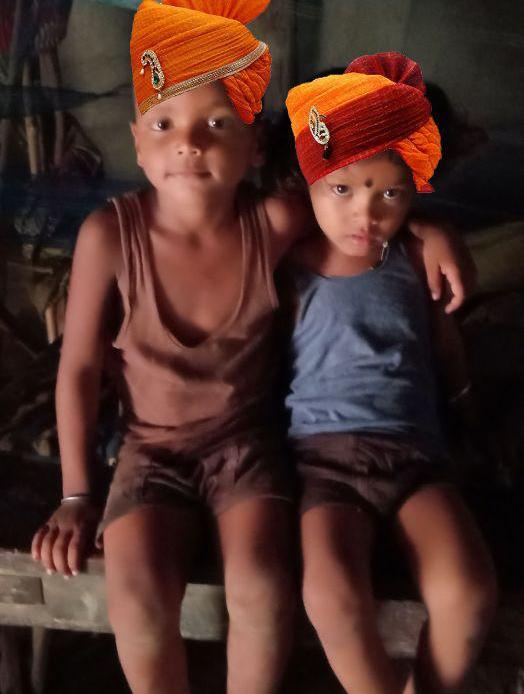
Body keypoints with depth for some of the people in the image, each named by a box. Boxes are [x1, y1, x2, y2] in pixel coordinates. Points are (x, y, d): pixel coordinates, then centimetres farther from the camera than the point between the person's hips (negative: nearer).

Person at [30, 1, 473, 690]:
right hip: (152, 451, 0)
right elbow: (79, 365, -8)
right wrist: (76, 495, -3)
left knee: (261, 587, -21)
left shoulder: (277, 222, -16)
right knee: (137, 600, -21)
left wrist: (427, 232, -11)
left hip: (247, 443, 1)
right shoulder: (110, 234, -19)